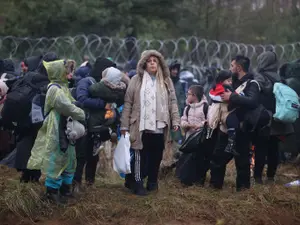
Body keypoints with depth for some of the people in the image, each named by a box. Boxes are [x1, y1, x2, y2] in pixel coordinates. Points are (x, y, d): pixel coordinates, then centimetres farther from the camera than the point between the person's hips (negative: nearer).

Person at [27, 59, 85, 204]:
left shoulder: (62, 86, 13)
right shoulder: (55, 90, -18)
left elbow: (71, 104, 13)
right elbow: (68, 108, -21)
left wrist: (79, 114, -4)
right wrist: (83, 115, -9)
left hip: (65, 130, 10)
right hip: (56, 131, -10)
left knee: (68, 159, 16)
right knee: (56, 160, -2)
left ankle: (65, 187, 28)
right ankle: (52, 190, 9)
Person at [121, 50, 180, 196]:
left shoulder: (166, 81, 10)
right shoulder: (137, 80, 2)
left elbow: (172, 102, 9)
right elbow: (128, 103, 1)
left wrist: (175, 121, 0)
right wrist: (124, 125, -3)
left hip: (160, 126, 3)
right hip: (141, 126, -3)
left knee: (156, 156, 10)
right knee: (141, 156, 1)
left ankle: (152, 182, 24)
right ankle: (138, 183, 8)